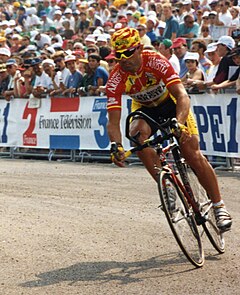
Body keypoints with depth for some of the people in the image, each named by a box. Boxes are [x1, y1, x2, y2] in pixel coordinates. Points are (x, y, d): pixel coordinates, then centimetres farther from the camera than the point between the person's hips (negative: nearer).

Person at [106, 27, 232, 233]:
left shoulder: (156, 62, -31)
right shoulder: (116, 79, -25)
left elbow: (182, 95, -39)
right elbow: (113, 122, -28)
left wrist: (179, 123, -57)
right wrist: (116, 145, -48)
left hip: (170, 103, -2)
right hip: (144, 109, 2)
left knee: (192, 152, -16)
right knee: (138, 133, -32)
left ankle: (219, 206, -6)